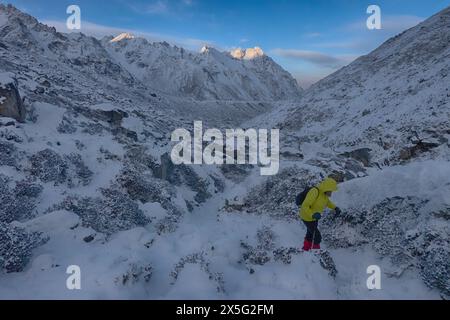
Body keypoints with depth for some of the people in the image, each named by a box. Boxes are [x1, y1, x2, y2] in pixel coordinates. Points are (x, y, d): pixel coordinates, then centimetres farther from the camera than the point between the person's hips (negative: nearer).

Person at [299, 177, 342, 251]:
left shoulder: (324, 192, -9)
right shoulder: (314, 192, -34)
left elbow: (327, 201, 14)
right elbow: (305, 206, -35)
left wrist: (335, 208, -2)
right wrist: (313, 214, -50)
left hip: (314, 217, 9)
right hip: (307, 217, -9)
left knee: (310, 234, 25)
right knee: (317, 236, -2)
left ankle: (306, 249, 45)